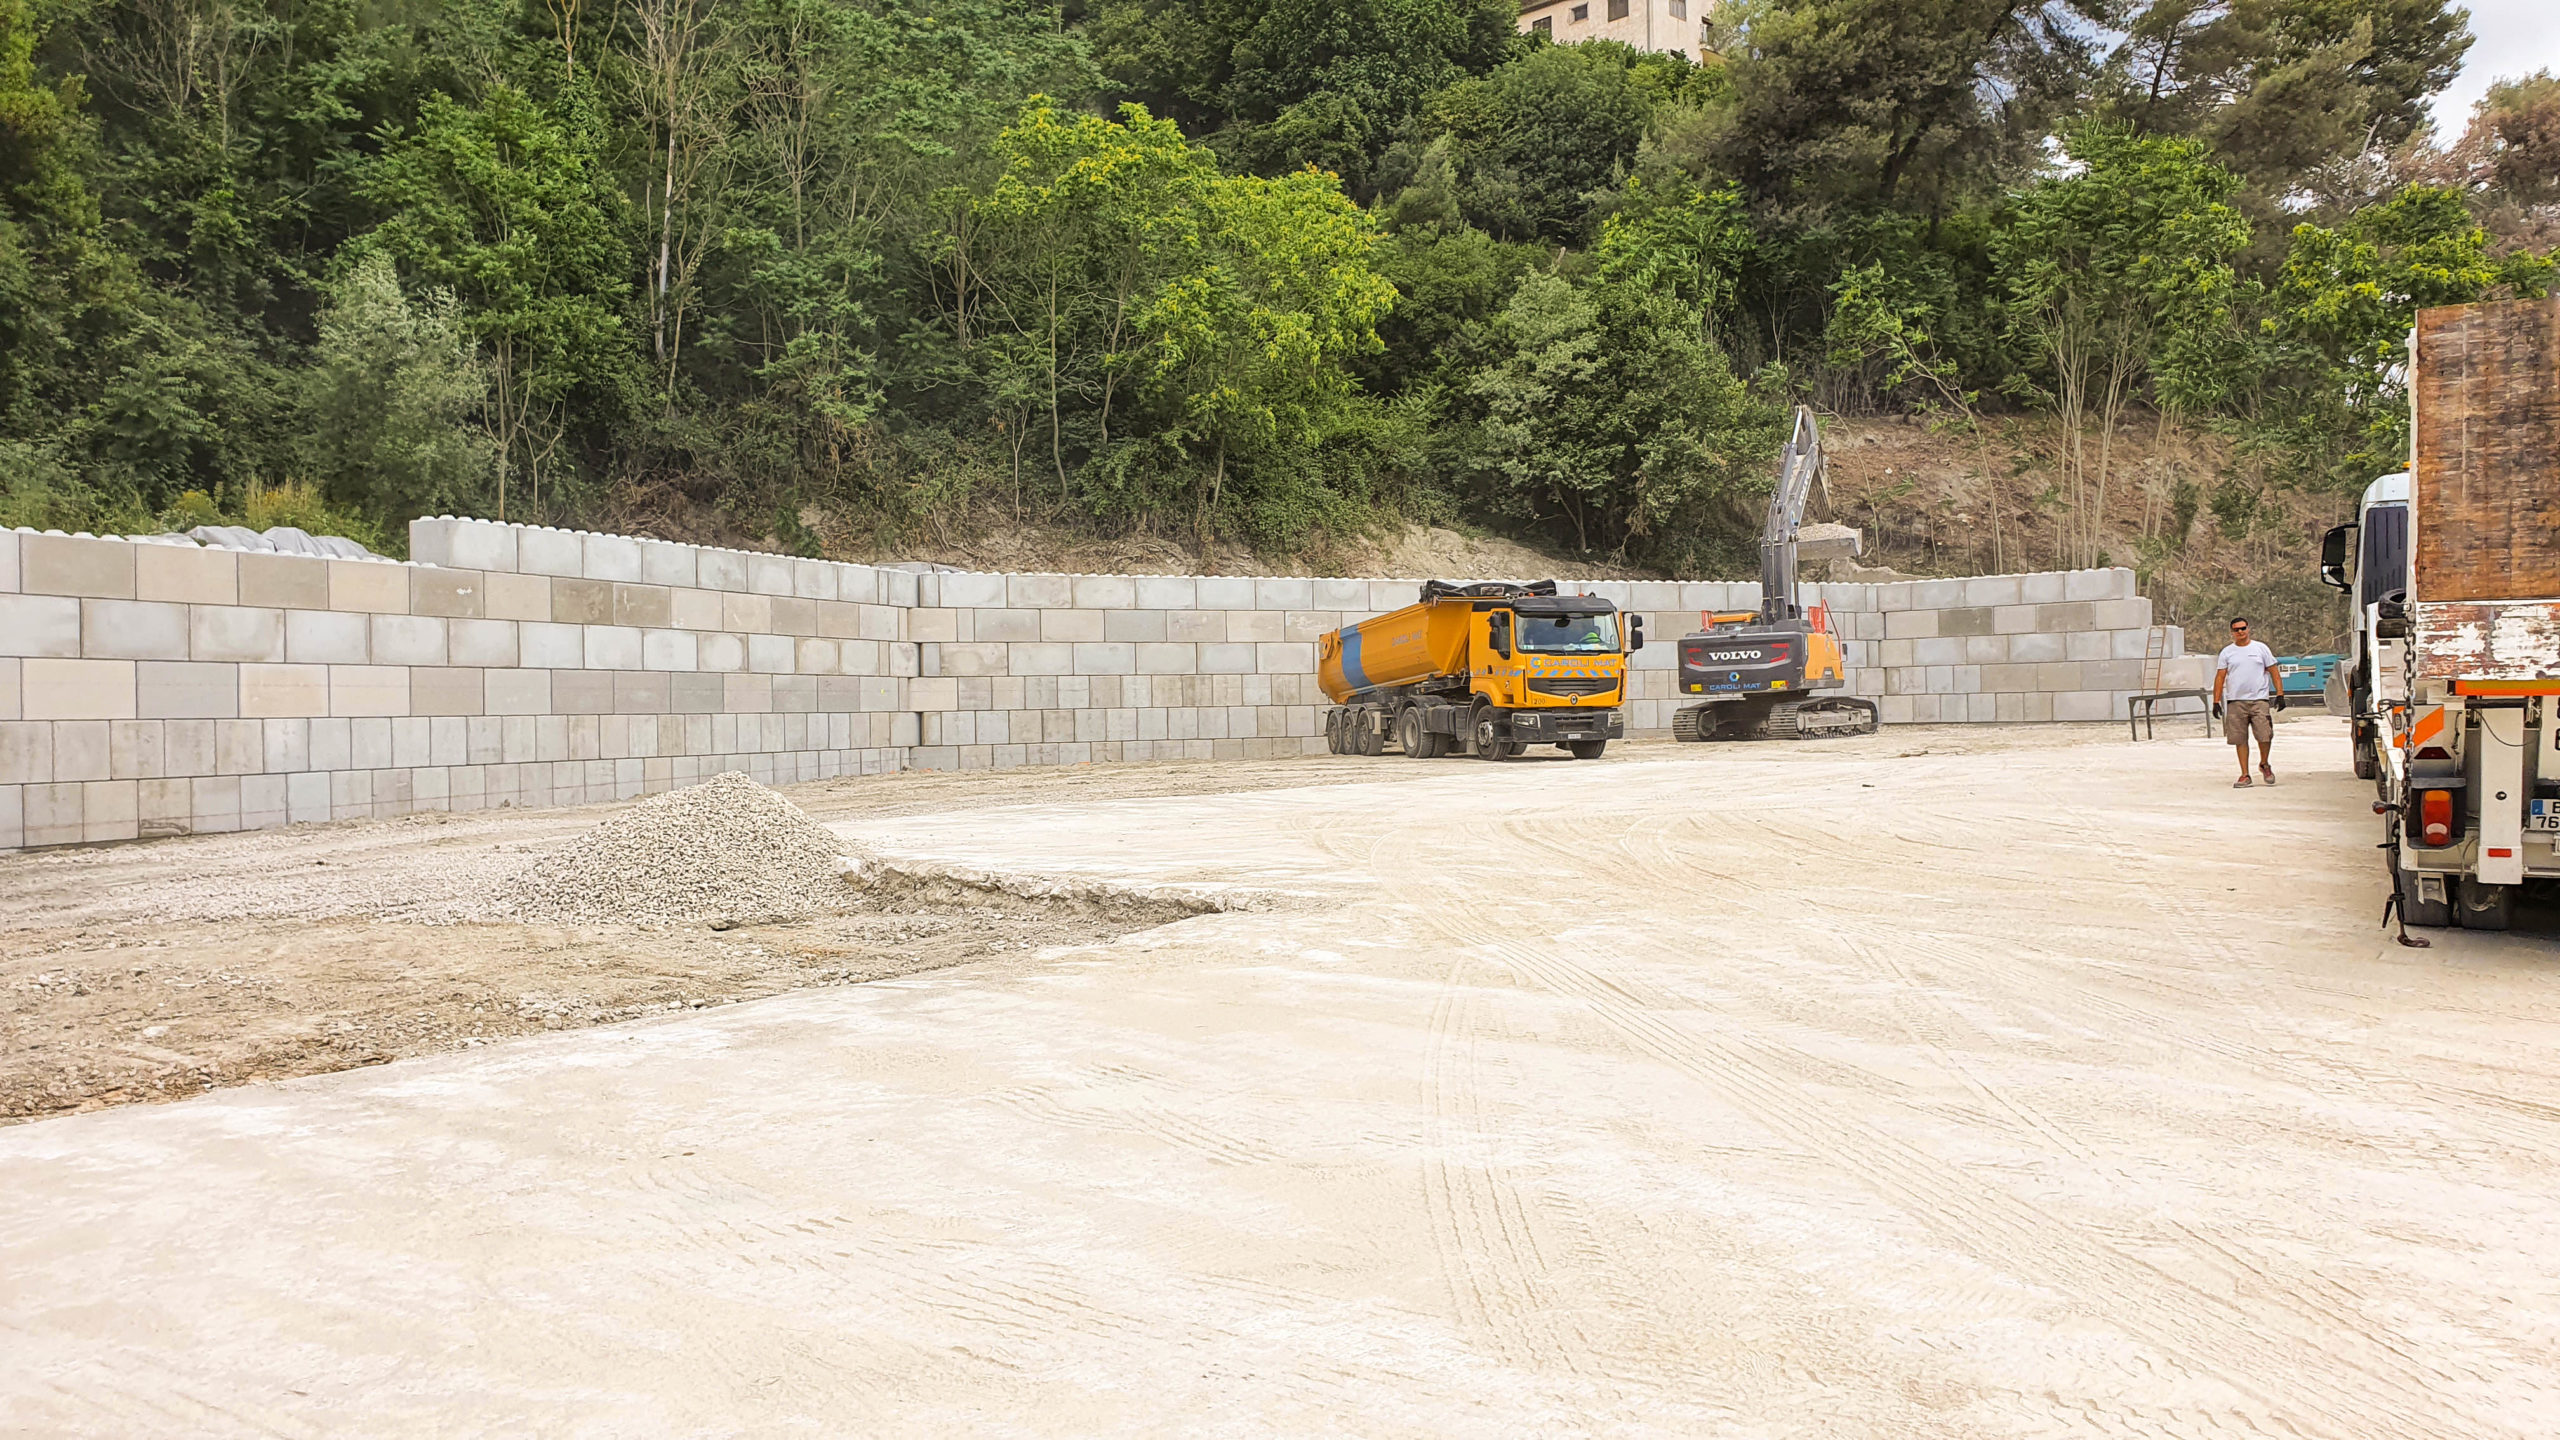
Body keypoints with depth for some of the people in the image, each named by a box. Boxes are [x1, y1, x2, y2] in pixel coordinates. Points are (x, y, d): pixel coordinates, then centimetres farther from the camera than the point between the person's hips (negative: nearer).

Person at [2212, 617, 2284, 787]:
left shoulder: (2260, 648, 8)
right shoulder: (2227, 652, 10)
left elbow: (2274, 672, 9)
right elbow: (2220, 677, 8)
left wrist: (2280, 694, 1)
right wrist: (2216, 701, 1)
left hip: (2259, 699, -1)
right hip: (2235, 701, 1)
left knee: (2265, 735, -9)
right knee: (2240, 740, 1)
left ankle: (2264, 764, 18)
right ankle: (2245, 775, 8)